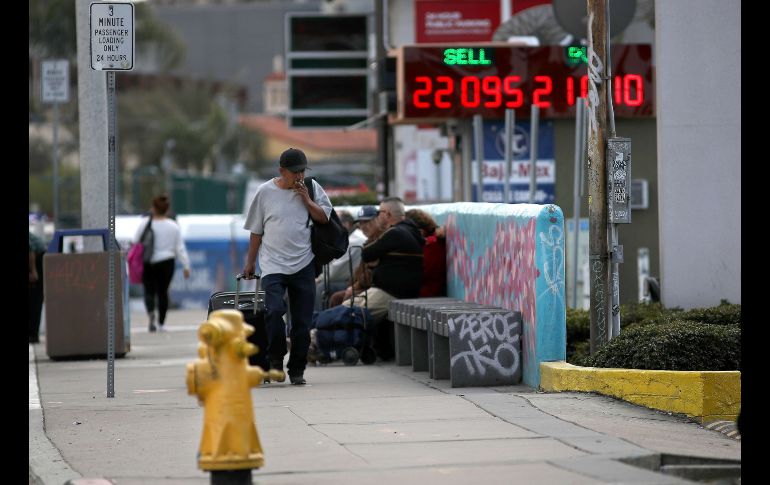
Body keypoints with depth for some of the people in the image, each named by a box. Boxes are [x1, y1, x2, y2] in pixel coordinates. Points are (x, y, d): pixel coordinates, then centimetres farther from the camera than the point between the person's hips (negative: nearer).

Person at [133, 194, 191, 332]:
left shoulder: (145, 224, -5)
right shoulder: (173, 226, -1)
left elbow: (135, 242, -3)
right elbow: (180, 248, 1)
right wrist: (186, 266, 6)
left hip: (148, 263, -1)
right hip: (166, 262, 1)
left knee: (149, 290, 4)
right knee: (163, 291, 10)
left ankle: (150, 312, -25)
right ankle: (161, 323, 11)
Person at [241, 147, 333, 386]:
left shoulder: (312, 188, 7)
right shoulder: (265, 192, 4)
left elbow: (325, 218, 6)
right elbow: (256, 231, 10)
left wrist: (306, 200, -6)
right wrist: (250, 262, 12)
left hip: (303, 265, 2)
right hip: (273, 265, -2)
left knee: (302, 321, 3)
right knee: (274, 310, -21)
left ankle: (297, 369, 13)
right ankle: (276, 359, -3)